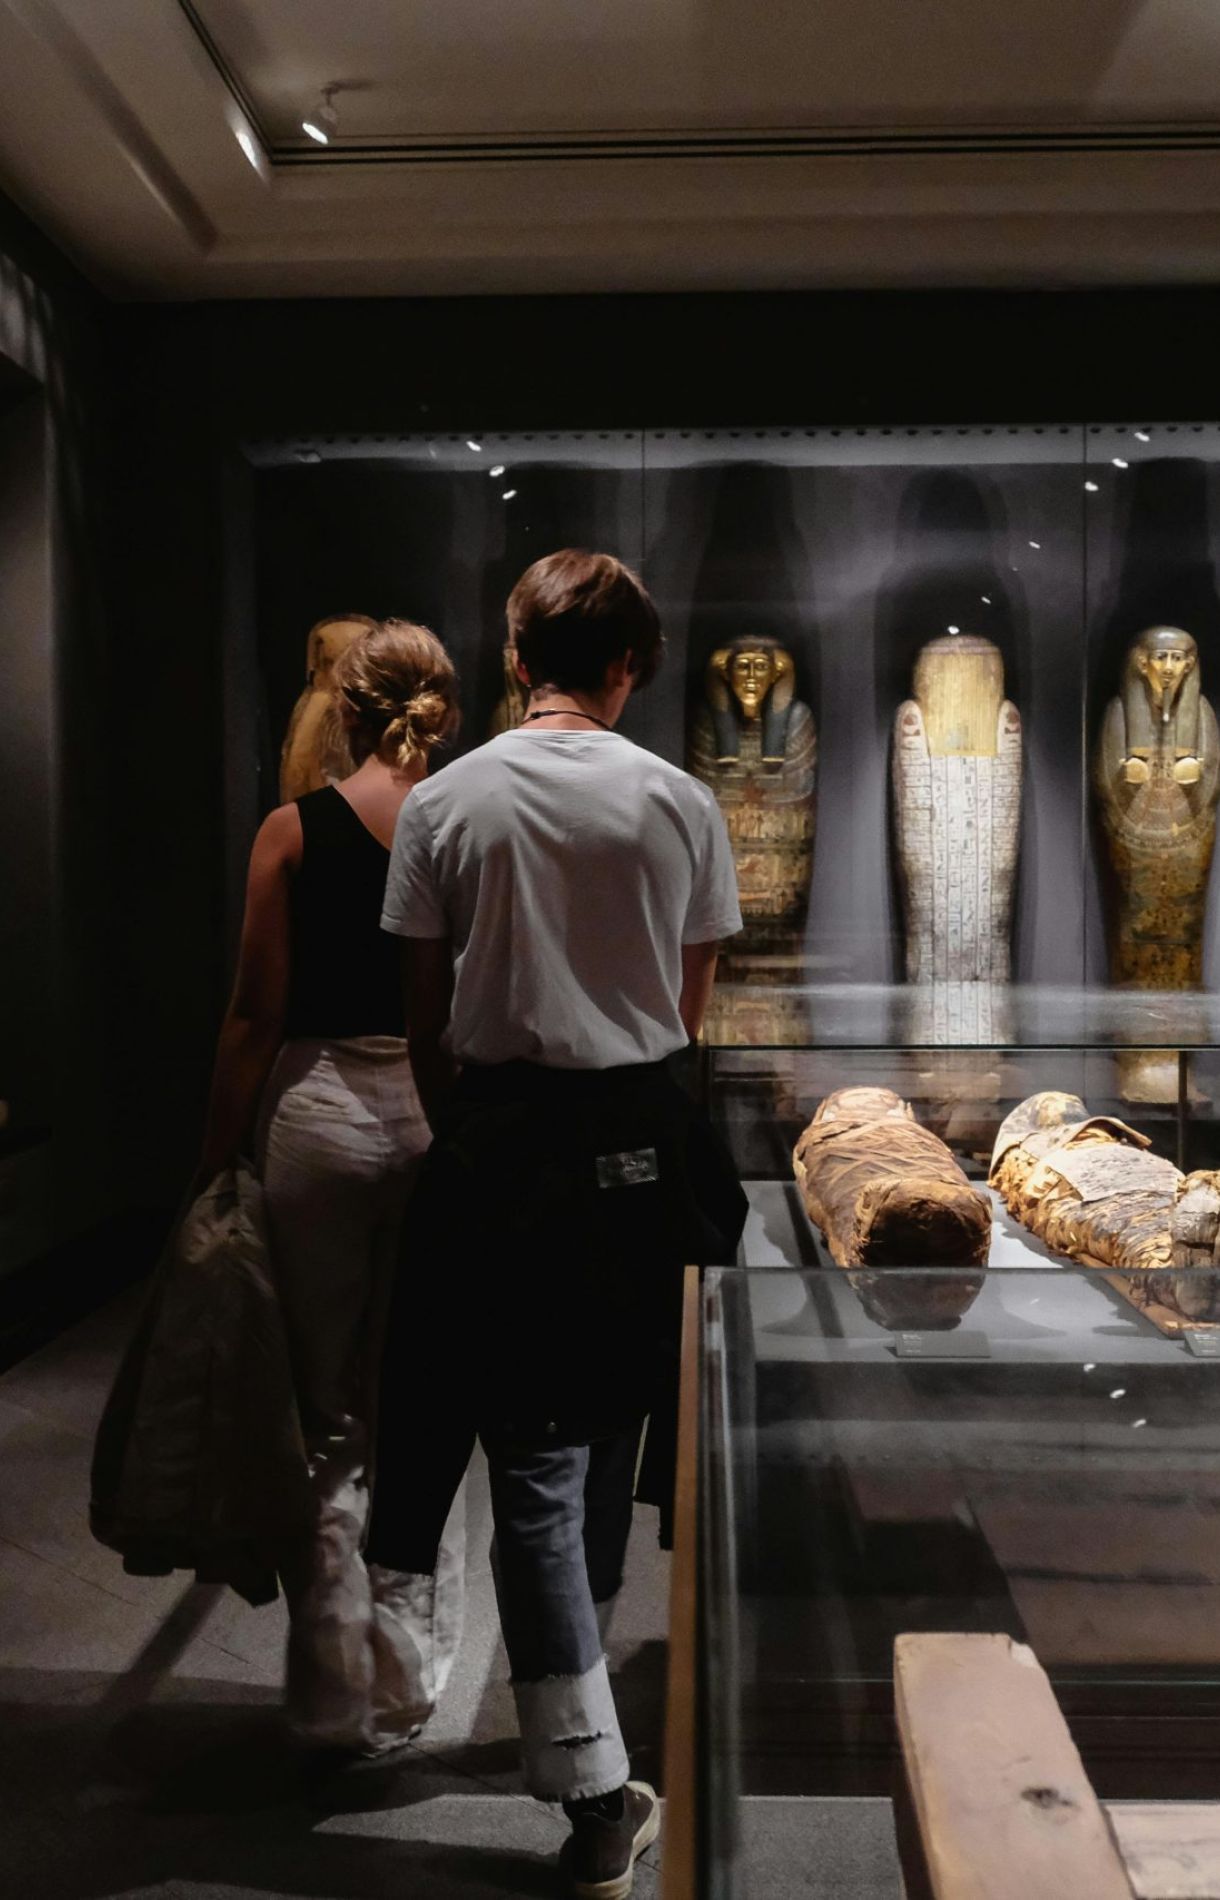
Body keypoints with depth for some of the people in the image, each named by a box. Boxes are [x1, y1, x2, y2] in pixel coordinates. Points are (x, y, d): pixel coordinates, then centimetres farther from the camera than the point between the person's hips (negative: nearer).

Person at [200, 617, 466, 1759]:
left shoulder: (295, 832, -6)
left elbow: (256, 1017, -6)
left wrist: (215, 1160, 3)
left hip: (322, 1113, -2)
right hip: (446, 1120, 2)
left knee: (322, 1418, 10)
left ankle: (335, 1698, 18)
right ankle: (405, 1686, 26)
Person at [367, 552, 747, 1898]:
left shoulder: (441, 803, -4)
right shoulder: (679, 803, -3)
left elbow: (425, 1019, 0)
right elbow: (688, 1012, 4)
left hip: (499, 1136, -2)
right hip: (640, 1136, 2)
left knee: (534, 1467, 4)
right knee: (608, 1425, 20)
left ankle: (594, 1788, 6)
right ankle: (577, 1673, 42)